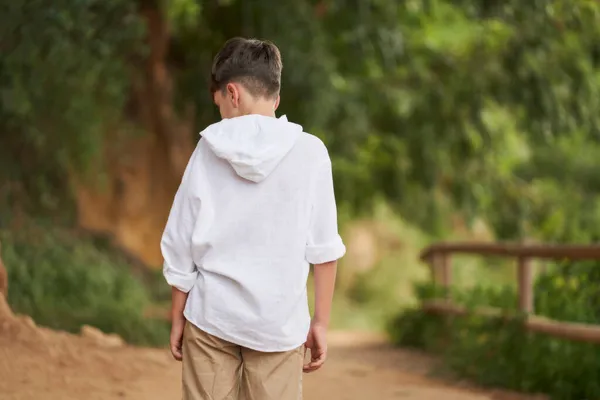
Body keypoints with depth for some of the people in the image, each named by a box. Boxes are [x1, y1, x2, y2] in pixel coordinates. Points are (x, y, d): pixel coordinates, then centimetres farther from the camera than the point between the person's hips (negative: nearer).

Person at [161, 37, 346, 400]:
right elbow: (323, 248, -3)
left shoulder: (209, 150, -1)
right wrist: (321, 321, 5)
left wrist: (177, 317, 13)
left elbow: (181, 244, 3)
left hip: (211, 316, 1)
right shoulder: (309, 152, -4)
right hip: (280, 321, -1)